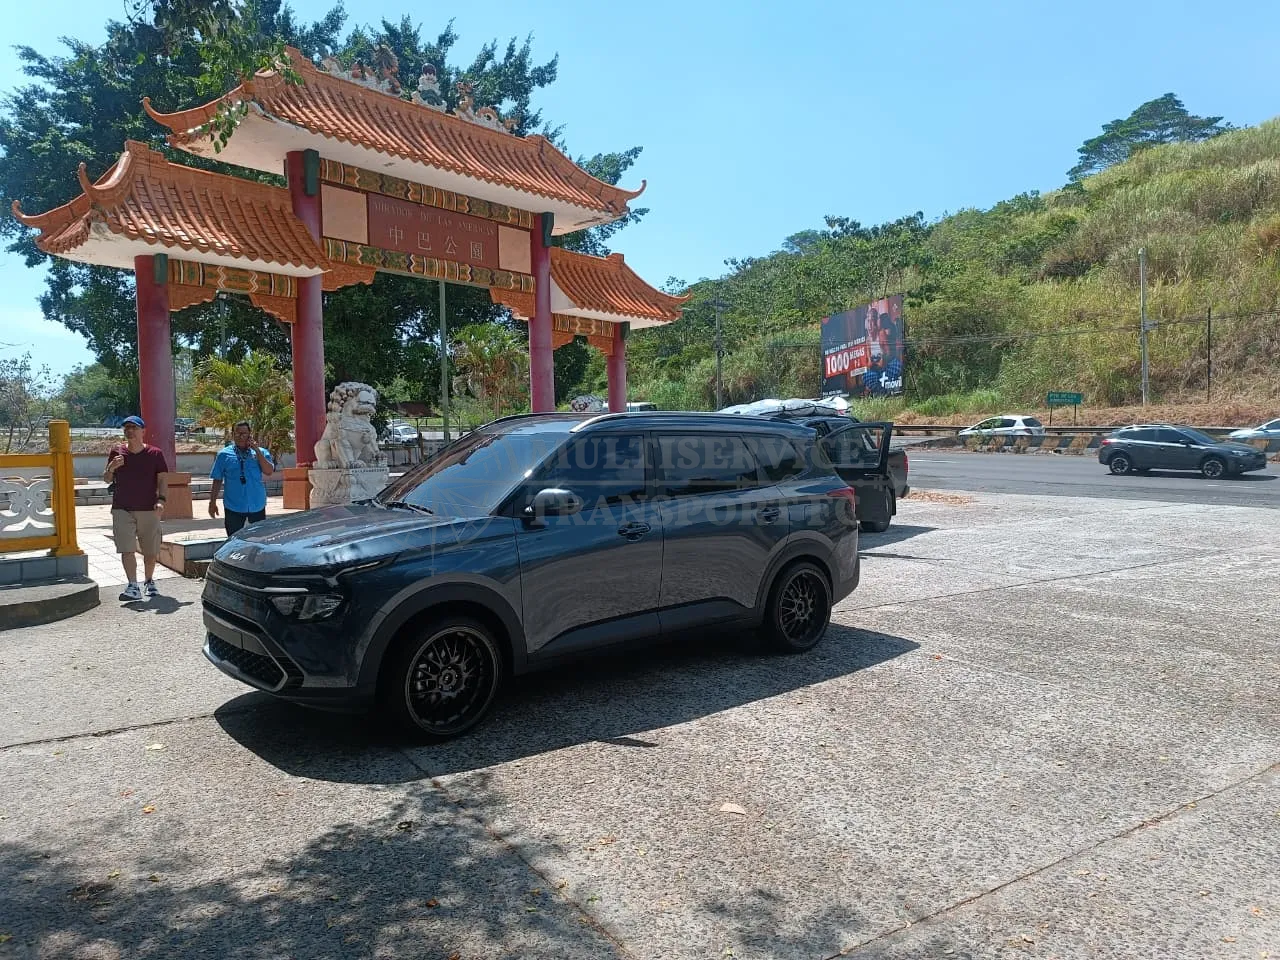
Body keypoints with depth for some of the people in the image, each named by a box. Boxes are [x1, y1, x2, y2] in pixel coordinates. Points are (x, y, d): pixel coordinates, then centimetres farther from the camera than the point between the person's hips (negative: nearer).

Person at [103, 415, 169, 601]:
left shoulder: (155, 454, 2)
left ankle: (149, 582, 28)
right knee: (127, 550, -11)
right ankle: (133, 587, -12)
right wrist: (111, 468, -9)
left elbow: (162, 480, 0)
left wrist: (161, 500, -15)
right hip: (122, 509, 1)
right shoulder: (117, 452, 6)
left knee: (151, 551, 8)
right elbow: (107, 479, 12)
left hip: (149, 509, 0)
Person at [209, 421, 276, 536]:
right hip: (234, 507, 0)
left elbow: (269, 472, -12)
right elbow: (217, 480, 4)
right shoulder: (224, 455, 1)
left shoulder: (261, 452, 3)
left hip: (257, 506, 1)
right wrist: (212, 502, 4)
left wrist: (257, 451, -14)